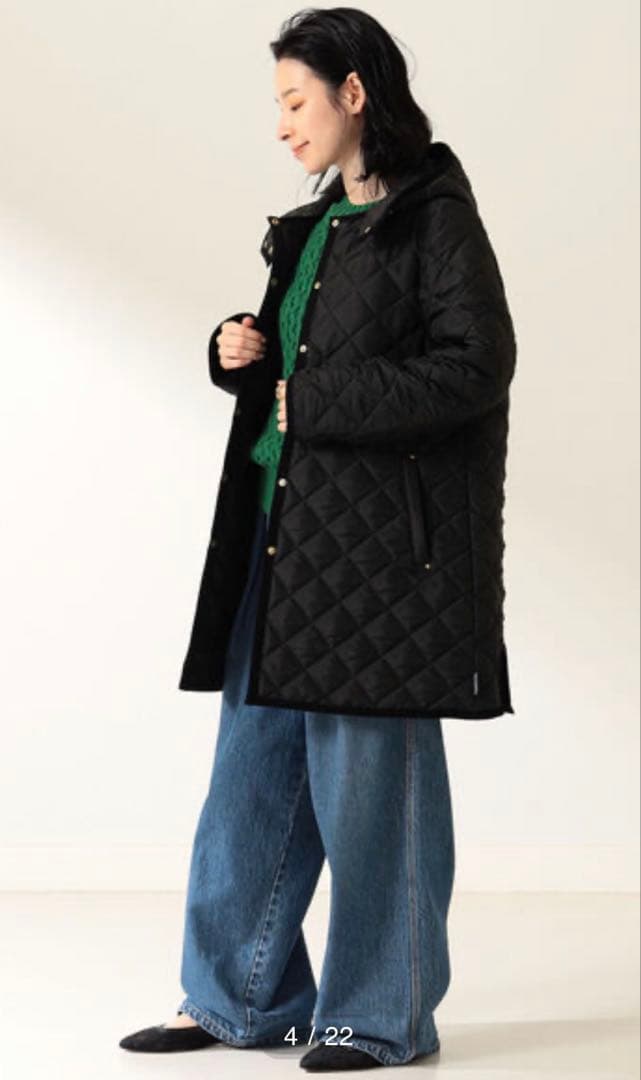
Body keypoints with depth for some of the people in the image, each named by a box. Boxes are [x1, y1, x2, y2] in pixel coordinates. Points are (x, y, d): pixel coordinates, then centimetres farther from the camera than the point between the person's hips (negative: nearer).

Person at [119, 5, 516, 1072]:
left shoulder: (435, 216, -8)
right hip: (281, 527, 9)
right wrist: (242, 355, 2)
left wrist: (316, 402, -16)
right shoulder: (315, 227, 16)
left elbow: (476, 364, -18)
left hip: (380, 537, -8)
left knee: (368, 773, 0)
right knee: (254, 766, 11)